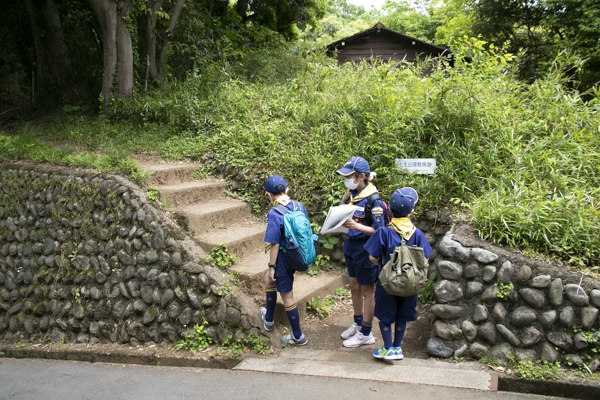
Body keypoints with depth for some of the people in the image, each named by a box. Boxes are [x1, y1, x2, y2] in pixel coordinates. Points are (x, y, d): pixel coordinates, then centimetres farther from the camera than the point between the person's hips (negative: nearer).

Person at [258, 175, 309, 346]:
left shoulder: (274, 214, -22)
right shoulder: (299, 206, -2)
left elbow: (275, 244, -19)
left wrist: (272, 266, -8)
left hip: (284, 258, -8)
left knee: (287, 296, 9)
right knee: (269, 280, 30)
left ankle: (298, 337, 24)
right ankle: (268, 319, 44)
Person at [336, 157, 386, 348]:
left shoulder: (372, 199, -22)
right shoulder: (352, 193, -2)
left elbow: (378, 231, -21)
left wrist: (356, 226, -33)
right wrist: (345, 198, -7)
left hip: (364, 248, -8)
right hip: (350, 245, 8)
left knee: (367, 291, 8)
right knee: (354, 286, 21)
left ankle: (366, 333, 22)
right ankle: (357, 323, 39)